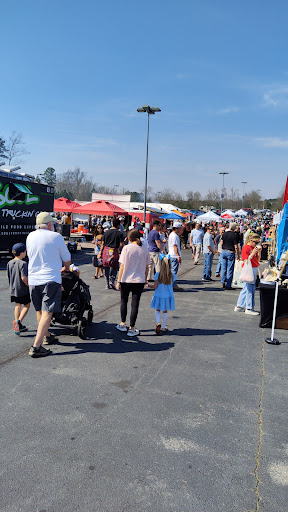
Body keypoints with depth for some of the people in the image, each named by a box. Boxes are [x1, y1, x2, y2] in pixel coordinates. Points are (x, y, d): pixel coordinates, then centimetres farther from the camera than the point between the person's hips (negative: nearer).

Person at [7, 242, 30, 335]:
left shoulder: (9, 263, 4)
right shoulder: (23, 263, -19)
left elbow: (8, 276, 11)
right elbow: (24, 278, -24)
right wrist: (30, 286, -11)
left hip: (13, 289, 7)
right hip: (23, 289, -7)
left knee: (18, 305, 17)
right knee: (26, 306, 6)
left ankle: (19, 326, 22)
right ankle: (18, 321, -13)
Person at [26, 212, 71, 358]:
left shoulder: (30, 236, 8)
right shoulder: (56, 237, -5)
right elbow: (67, 259, 4)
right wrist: (66, 269, 27)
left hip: (33, 280, 6)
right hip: (51, 279, -6)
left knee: (39, 311, 20)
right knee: (47, 312, -6)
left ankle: (47, 336, 37)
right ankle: (36, 346, -12)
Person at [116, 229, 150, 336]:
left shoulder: (127, 248, -9)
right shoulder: (145, 249, 1)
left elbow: (122, 266, -9)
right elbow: (147, 267, 7)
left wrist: (118, 281, -3)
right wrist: (145, 279, 20)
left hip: (126, 280, -2)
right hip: (139, 280, 2)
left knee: (124, 302, 17)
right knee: (135, 304, 6)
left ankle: (123, 324, 29)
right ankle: (131, 329, 11)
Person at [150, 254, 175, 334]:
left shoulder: (158, 274, -16)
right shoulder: (171, 275, -10)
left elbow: (155, 286, -13)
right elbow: (171, 285, 0)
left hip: (159, 295, -1)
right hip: (168, 296, 2)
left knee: (157, 310, 16)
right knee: (165, 311, 15)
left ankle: (158, 323, -6)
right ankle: (163, 327, 23)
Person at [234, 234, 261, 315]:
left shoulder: (254, 248, 13)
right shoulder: (246, 248, -12)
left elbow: (258, 260, 16)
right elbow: (245, 261, -17)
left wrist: (259, 252, 3)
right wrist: (253, 253, -20)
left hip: (254, 270, 9)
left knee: (246, 288, 13)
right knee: (250, 289, -4)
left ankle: (239, 306, 22)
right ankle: (249, 308, 5)